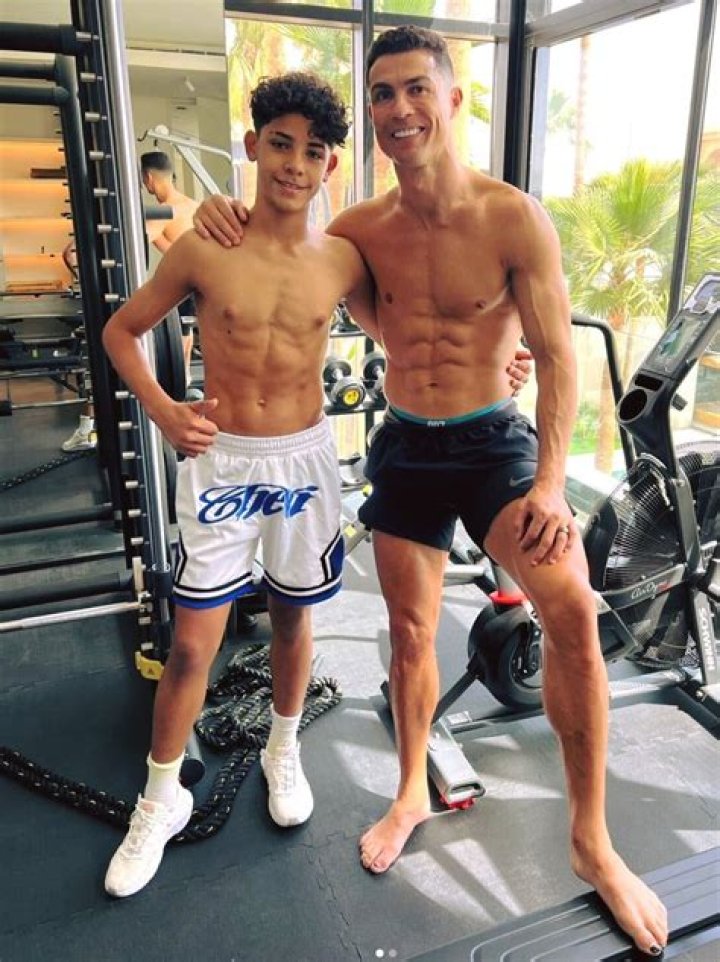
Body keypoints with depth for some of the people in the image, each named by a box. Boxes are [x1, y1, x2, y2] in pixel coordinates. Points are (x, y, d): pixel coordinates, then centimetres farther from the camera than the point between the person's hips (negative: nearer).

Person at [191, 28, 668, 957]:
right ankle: (411, 793, 37)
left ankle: (591, 841, -1)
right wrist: (229, 217, -5)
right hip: (402, 450, 4)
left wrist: (549, 483, -16)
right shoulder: (362, 227, 1)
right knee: (411, 634, 12)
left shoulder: (514, 219, -10)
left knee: (572, 611, -23)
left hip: (492, 443, -3)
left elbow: (556, 358, -8)